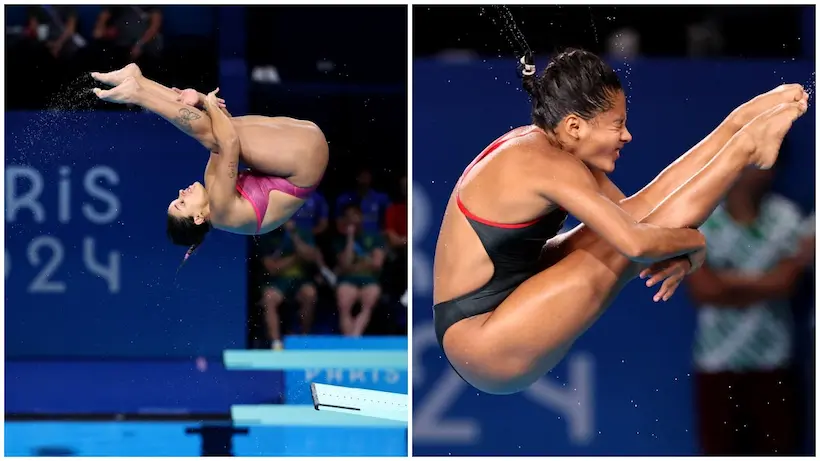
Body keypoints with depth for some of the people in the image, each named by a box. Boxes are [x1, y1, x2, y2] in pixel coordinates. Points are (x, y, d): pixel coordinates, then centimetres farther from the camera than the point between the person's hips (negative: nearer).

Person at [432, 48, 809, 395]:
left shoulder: (544, 144, 4)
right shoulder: (548, 165, -25)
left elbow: (632, 215, 10)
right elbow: (636, 243, -32)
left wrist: (677, 248, -10)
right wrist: (694, 242, -13)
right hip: (480, 342, -9)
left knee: (643, 211, -2)